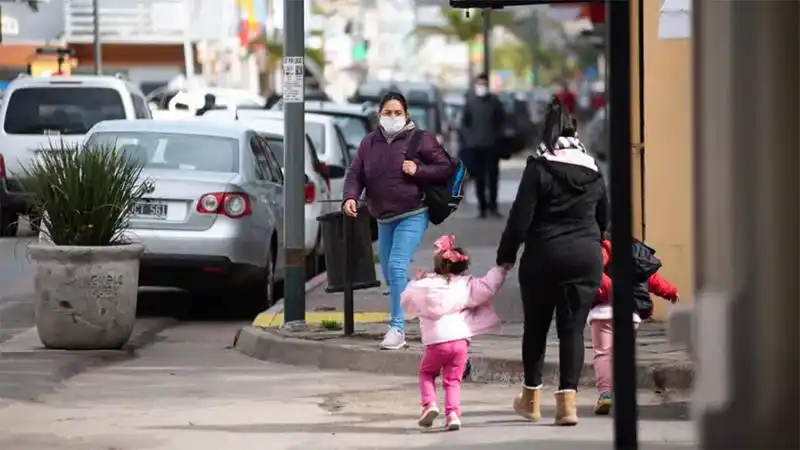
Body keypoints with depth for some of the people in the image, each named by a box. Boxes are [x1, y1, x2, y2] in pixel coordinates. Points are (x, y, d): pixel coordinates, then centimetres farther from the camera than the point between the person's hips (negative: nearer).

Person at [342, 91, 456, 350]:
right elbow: (355, 174, 5)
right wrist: (350, 197, -13)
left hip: (412, 216, -6)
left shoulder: (420, 140, -5)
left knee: (397, 266, -19)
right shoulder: (369, 143, 8)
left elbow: (447, 169, -3)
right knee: (389, 272, 11)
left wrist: (418, 170, -17)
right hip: (384, 219, 6)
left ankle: (397, 328, -17)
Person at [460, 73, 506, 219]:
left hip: (492, 145, 0)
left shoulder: (494, 101, 2)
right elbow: (464, 123, 7)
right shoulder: (470, 101, 3)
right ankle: (482, 206, 6)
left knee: (493, 177, 0)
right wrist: (469, 138, -2)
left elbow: (502, 120, 9)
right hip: (475, 146, 0)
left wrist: (498, 136, -2)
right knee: (479, 179, 1)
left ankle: (492, 206, 8)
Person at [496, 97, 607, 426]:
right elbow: (603, 217, 18)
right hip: (586, 257, 3)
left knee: (536, 326, 12)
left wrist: (506, 255, -2)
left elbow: (521, 217, -11)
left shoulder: (539, 168, -9)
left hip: (544, 256, -3)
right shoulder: (593, 170, 7)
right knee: (573, 328, 2)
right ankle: (567, 401, -8)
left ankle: (531, 398, 21)